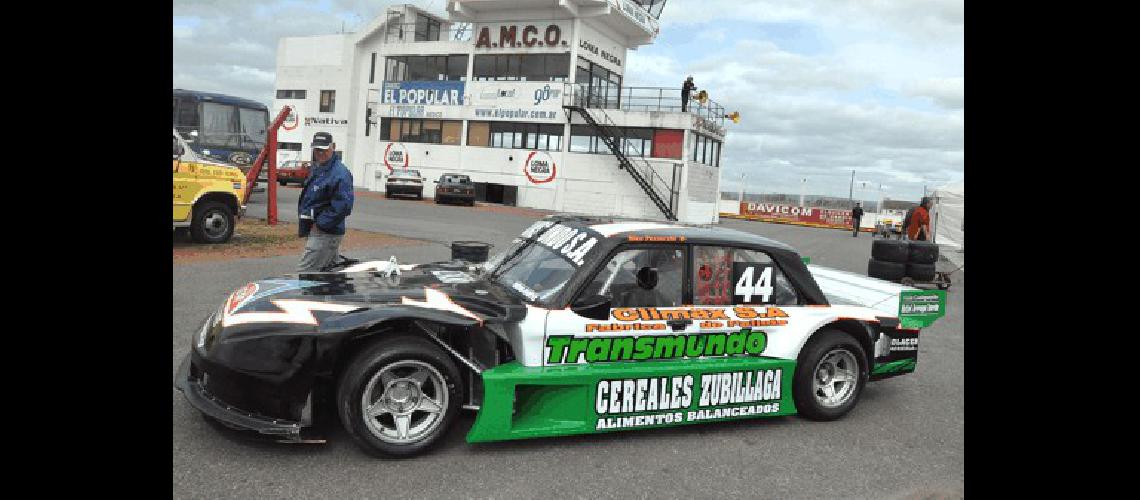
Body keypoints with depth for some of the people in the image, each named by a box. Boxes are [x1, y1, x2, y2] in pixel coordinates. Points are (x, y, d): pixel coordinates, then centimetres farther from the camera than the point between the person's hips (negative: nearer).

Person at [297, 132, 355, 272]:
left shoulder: (340, 173, -16)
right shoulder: (315, 169, 17)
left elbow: (343, 206, -24)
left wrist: (320, 223, -18)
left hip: (325, 233, -10)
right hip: (314, 231, 10)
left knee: (304, 272, -13)